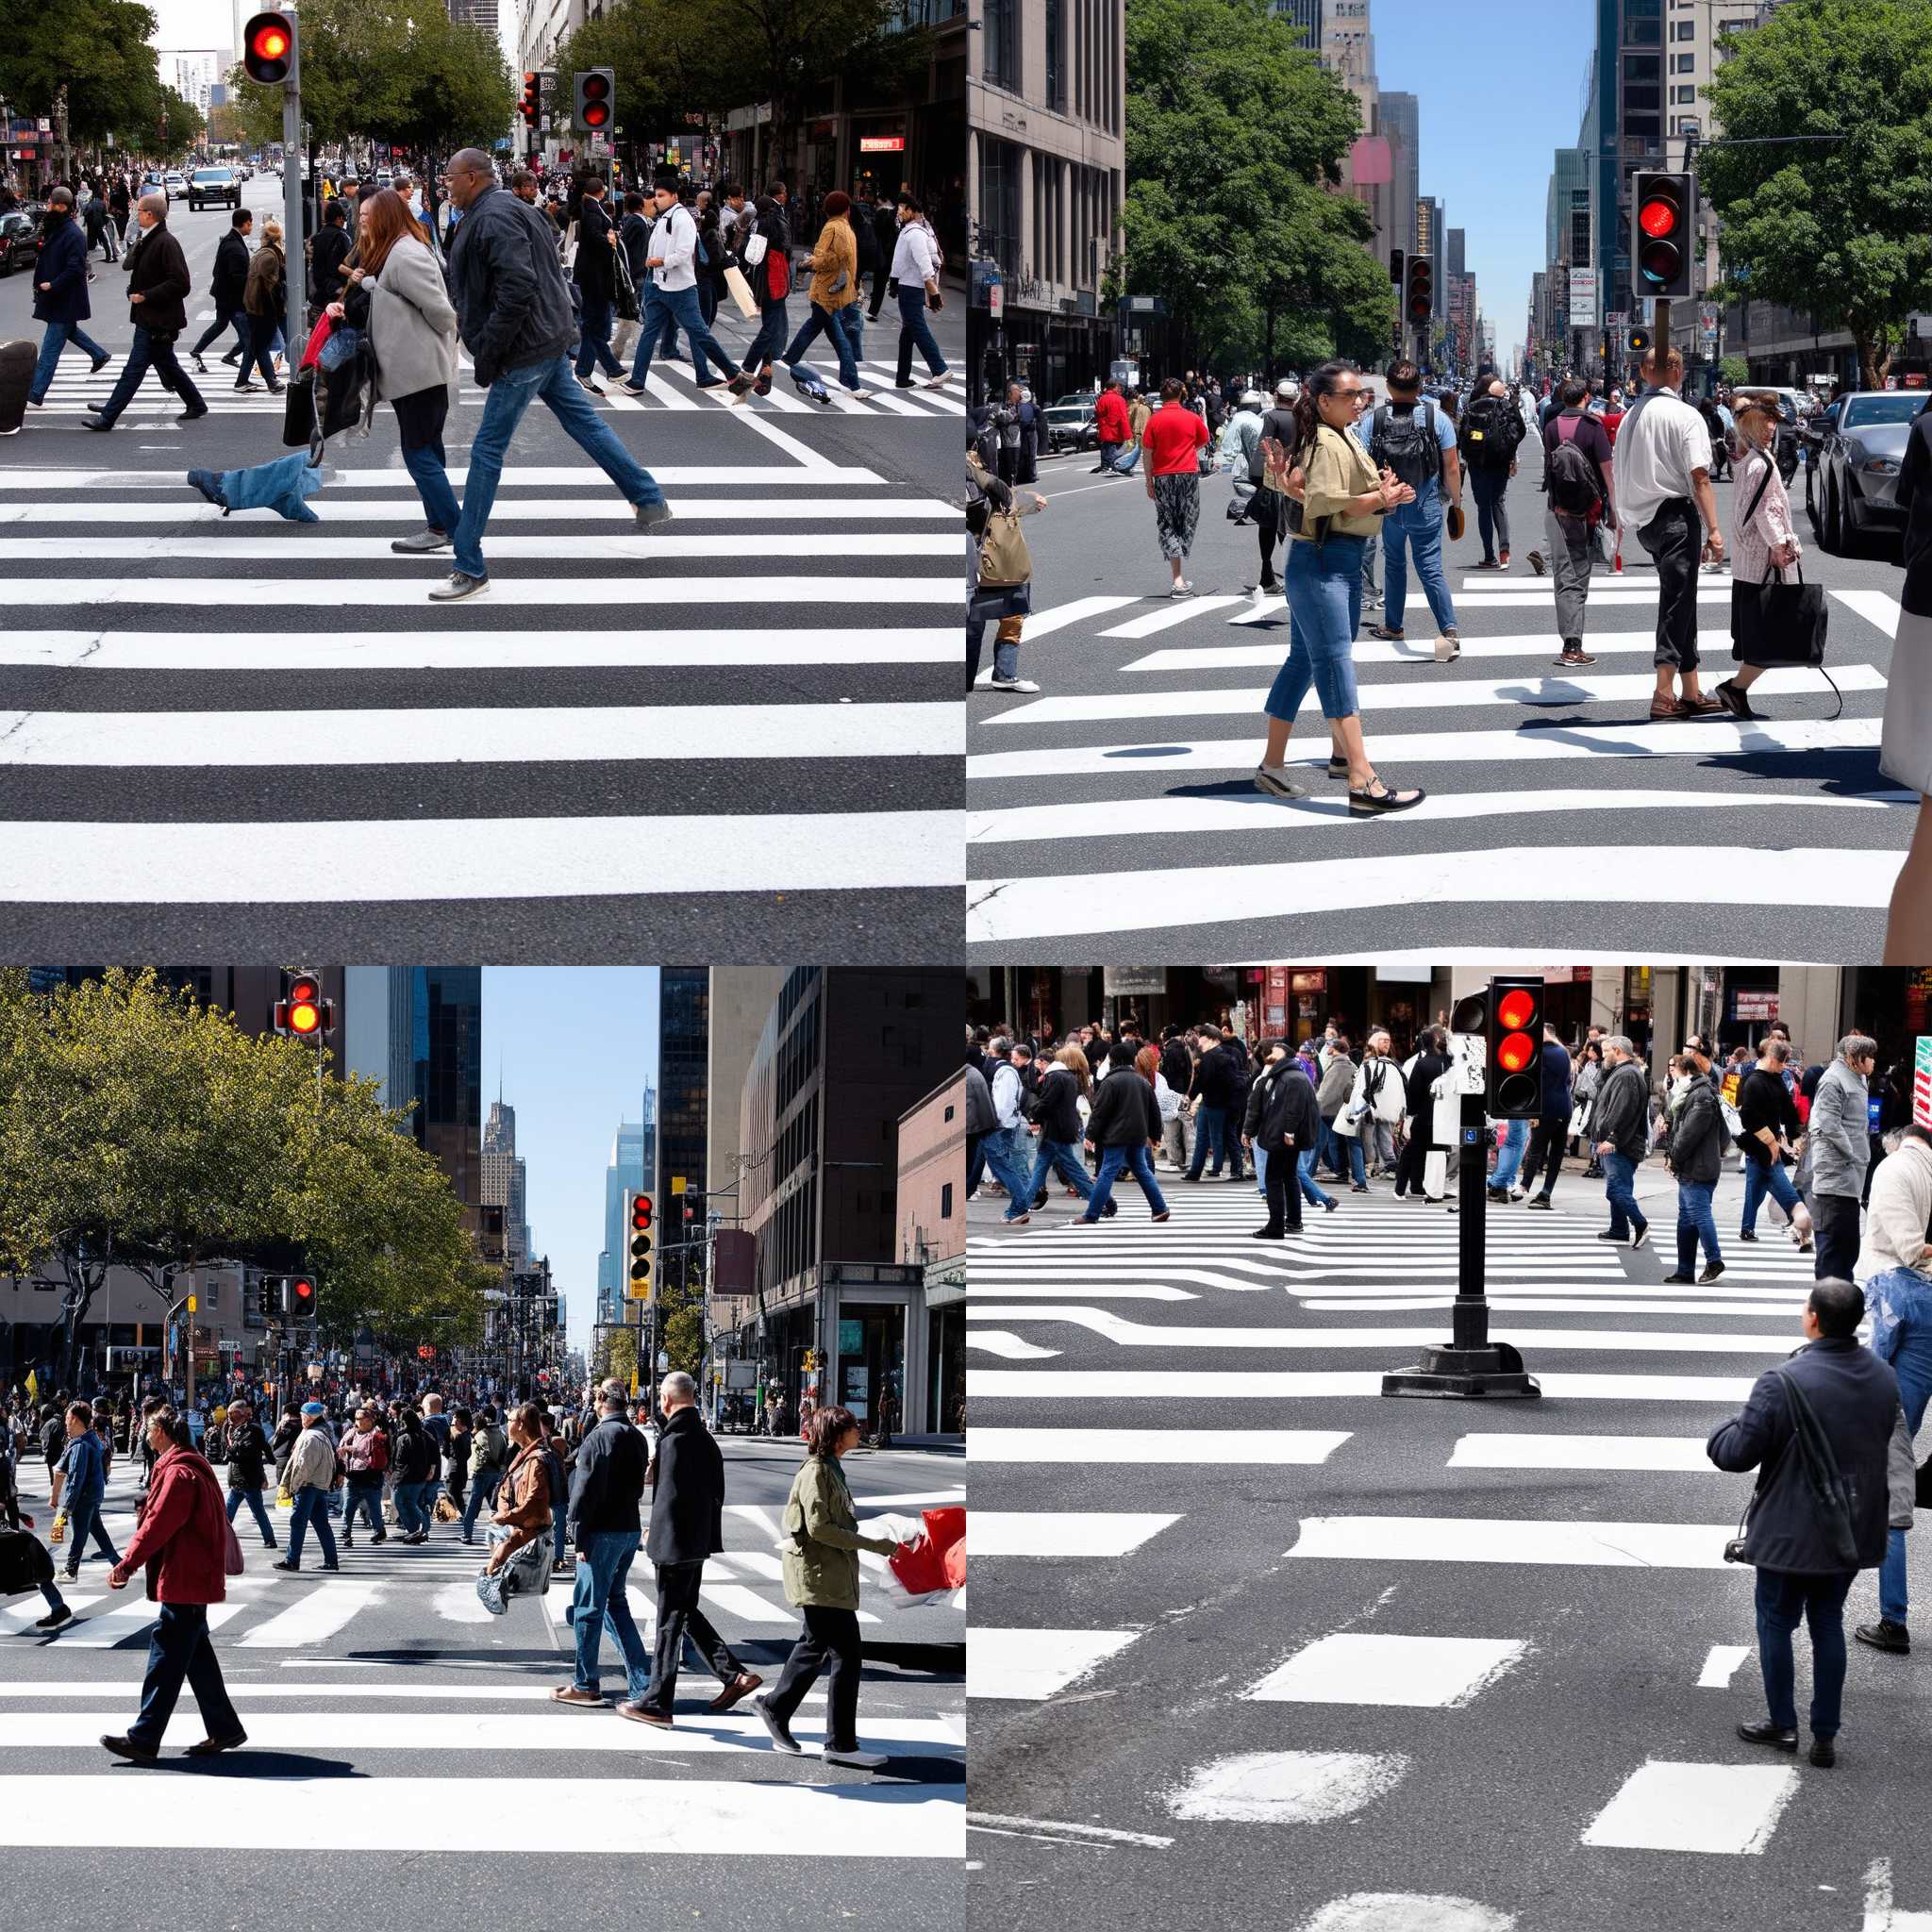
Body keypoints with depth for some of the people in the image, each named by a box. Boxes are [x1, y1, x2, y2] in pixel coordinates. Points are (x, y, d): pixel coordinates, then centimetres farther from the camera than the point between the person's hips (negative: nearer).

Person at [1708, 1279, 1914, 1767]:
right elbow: (1891, 1446, 11)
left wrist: (1720, 1434, 3)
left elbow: (1738, 1453, -19)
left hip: (1791, 1533, -6)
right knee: (1828, 1623, 16)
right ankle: (1825, 1735, 18)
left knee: (1776, 1622, 13)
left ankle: (1783, 1724, 24)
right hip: (1853, 1533, 6)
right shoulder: (1883, 1378, -2)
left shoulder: (1783, 1383, -25)